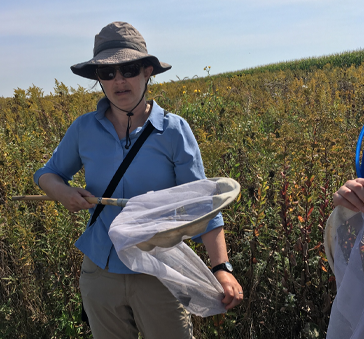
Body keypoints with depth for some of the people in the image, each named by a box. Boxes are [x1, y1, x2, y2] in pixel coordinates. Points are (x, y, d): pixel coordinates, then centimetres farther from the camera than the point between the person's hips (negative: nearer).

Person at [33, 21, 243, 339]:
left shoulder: (174, 130, -11)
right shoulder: (84, 129, -4)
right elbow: (47, 174, 12)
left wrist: (222, 268, -22)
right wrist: (63, 192, -12)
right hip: (100, 271, 3)